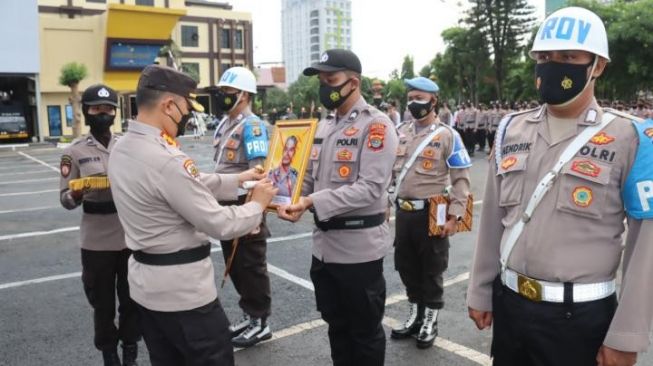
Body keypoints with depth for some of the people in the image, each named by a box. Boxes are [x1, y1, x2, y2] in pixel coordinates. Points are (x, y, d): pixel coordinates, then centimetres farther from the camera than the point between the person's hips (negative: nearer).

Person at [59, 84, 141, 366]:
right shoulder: (75, 151, -4)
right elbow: (66, 199, -3)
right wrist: (76, 195, -24)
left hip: (131, 236, 2)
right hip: (97, 241, -2)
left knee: (132, 299, 15)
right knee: (102, 302, 13)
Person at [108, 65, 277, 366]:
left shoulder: (121, 149, 3)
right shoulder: (167, 160, -27)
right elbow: (219, 225, -22)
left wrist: (237, 180, 10)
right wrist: (258, 204, -5)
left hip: (146, 285, 9)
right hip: (183, 291, -9)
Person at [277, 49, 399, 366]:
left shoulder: (376, 125, -13)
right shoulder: (324, 125, 11)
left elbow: (370, 188, -22)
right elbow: (310, 176, 11)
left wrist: (313, 203, -27)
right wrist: (293, 200, -10)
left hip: (359, 246, -7)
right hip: (324, 244, 7)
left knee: (365, 330, 11)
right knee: (336, 325, 22)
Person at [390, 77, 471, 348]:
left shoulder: (447, 135, -8)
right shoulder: (401, 132, 8)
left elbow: (461, 179, -10)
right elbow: (391, 169, 15)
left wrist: (454, 216, -16)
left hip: (431, 213, -5)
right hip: (403, 211, 5)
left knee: (431, 270, 8)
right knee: (406, 266, 16)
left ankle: (430, 321, 26)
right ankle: (415, 315, 35)